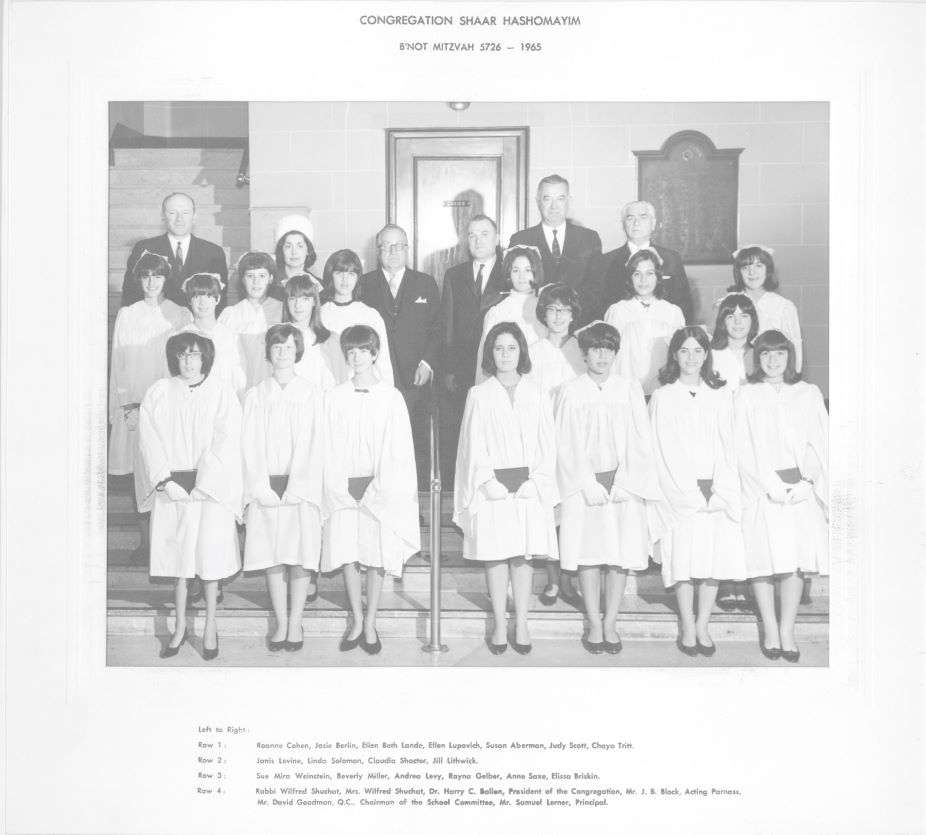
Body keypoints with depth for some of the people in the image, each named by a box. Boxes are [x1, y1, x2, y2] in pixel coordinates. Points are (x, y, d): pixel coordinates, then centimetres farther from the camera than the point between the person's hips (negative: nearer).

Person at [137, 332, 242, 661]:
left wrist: (202, 485, -12)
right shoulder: (158, 393, 3)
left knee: (210, 556, 3)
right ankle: (180, 626, 20)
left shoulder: (222, 393, -2)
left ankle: (210, 626, 16)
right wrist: (165, 481, -11)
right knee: (177, 557, 7)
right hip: (171, 486, 2)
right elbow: (149, 440, -1)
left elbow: (225, 443, -7)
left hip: (210, 487, -2)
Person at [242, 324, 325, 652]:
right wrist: (262, 488, -7)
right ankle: (280, 622, 12)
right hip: (266, 488, 2)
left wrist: (296, 488, -10)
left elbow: (314, 445, -1)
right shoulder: (256, 395, 8)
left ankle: (296, 622, 9)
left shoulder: (312, 394, 3)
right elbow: (251, 445, 4)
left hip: (301, 487, -1)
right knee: (271, 556, 2)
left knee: (300, 554, -2)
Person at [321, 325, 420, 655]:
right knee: (347, 554, 3)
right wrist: (337, 488, -6)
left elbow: (399, 449, -2)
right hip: (344, 488, 1)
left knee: (377, 554, 1)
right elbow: (328, 447, 4)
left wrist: (378, 490, -8)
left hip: (380, 488, -1)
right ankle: (356, 620, 17)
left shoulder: (391, 397, -1)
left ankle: (370, 623, 12)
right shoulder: (334, 397, 4)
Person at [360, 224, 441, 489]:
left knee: (419, 446, 1)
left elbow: (437, 330, 9)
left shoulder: (426, 284, 14)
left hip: (416, 381, 1)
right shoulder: (363, 284, 10)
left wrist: (427, 363, -4)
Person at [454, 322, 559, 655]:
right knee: (495, 555, 1)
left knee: (524, 555, 2)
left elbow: (547, 444, 5)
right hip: (492, 486, -1)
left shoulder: (537, 395, 7)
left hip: (530, 486, 1)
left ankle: (521, 625, 10)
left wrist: (535, 481, -8)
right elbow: (474, 445, 1)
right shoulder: (479, 395, 4)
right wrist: (488, 481, -11)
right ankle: (499, 625, 10)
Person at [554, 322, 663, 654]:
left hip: (625, 485, 1)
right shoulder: (570, 392, 1)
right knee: (589, 555, 1)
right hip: (584, 484, -1)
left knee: (621, 555, 2)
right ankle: (594, 625, 12)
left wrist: (625, 482, -8)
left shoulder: (630, 389, 5)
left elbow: (641, 440, 2)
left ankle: (610, 624, 12)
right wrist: (589, 484, -10)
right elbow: (566, 445, -2)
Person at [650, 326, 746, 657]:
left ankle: (703, 625, 14)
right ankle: (688, 627, 10)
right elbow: (662, 452, -3)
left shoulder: (721, 394, 9)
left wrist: (721, 491, -7)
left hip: (717, 493, 2)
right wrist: (689, 493, -10)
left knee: (715, 558, 0)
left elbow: (728, 446, 4)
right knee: (684, 562, -3)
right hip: (679, 492, -2)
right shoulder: (662, 397, 2)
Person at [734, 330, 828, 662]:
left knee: (796, 560, -2)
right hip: (761, 488, -2)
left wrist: (807, 483, -7)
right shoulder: (745, 396, 4)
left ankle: (787, 630, 9)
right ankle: (770, 629, 12)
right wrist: (771, 485, -10)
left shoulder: (808, 394, 10)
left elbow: (819, 445, 6)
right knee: (765, 560, -3)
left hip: (801, 488, 2)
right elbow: (744, 449, -2)